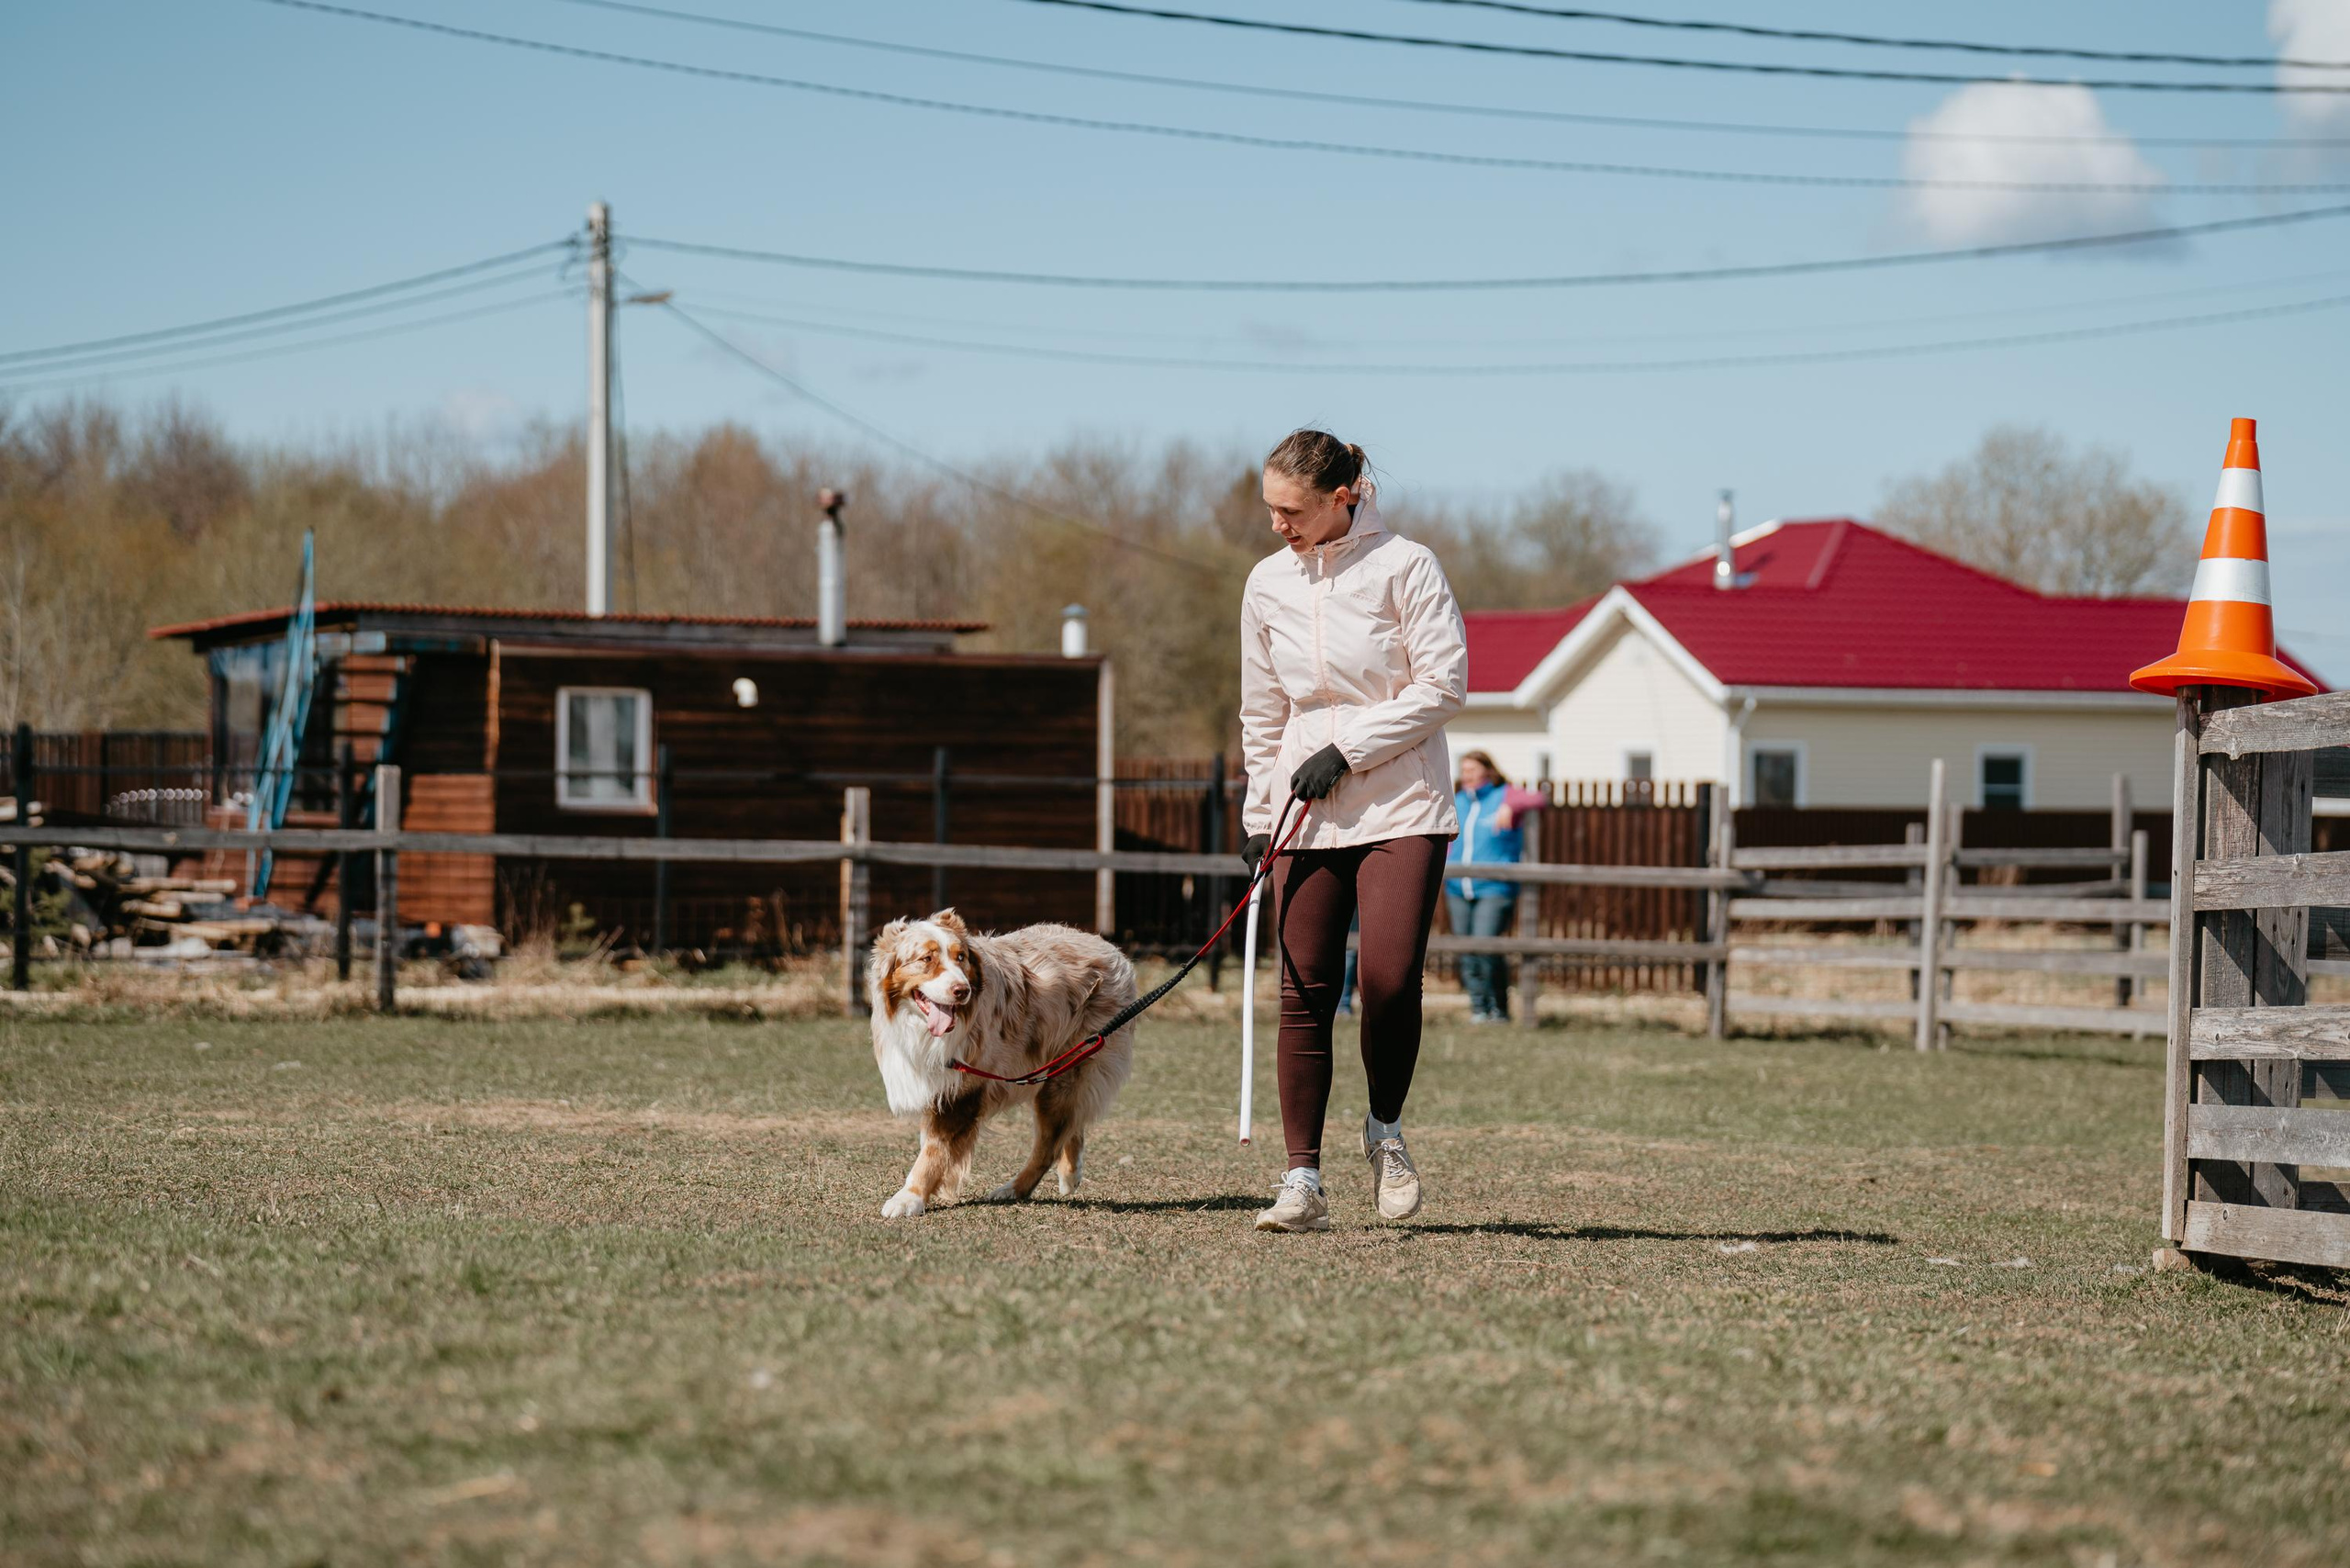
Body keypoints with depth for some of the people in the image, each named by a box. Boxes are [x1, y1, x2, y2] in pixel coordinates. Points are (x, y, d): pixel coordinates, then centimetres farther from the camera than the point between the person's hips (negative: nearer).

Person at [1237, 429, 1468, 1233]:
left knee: (1390, 979, -15)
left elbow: (1443, 685, -8)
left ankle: (1385, 1130, 11)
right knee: (1304, 994, -3)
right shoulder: (1268, 584, 10)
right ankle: (1303, 1181, -1)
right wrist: (1258, 815, 16)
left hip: (1401, 806, -4)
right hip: (1306, 813, 4)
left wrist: (1349, 749, -11)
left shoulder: (1405, 566, -5)